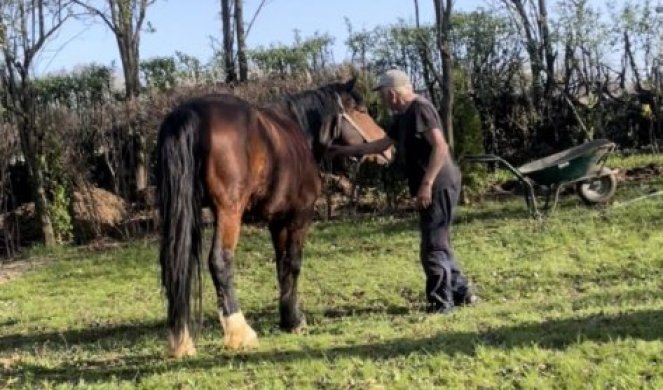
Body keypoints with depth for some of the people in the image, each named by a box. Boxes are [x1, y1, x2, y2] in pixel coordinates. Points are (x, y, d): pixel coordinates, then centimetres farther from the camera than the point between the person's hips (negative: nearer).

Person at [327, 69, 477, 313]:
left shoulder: (420, 108, -14)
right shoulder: (403, 116, 15)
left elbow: (440, 147, -23)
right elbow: (381, 144, 24)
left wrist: (426, 184, -26)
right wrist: (344, 151, 26)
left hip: (438, 186, -10)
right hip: (433, 188, 10)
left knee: (433, 247, -5)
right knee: (438, 243, 17)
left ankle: (441, 302, 2)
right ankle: (460, 292, 26)